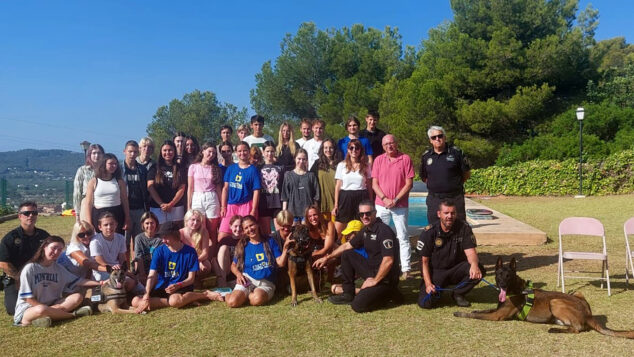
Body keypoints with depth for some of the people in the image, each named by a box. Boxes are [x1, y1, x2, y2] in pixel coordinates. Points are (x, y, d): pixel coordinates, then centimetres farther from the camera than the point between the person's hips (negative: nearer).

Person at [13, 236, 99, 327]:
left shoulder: (58, 268, 7)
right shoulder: (30, 268, -11)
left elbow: (77, 281, 3)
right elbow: (28, 299, -12)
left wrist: (98, 283, -9)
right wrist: (47, 308, -19)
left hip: (49, 306, 6)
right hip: (27, 309, -6)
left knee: (78, 297, -14)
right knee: (41, 310, -40)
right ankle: (74, 314, -18)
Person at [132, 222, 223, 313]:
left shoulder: (190, 252, -6)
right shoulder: (159, 251, 0)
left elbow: (191, 278, -3)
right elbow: (152, 275, -7)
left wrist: (178, 285, -23)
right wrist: (146, 295, -22)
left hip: (181, 288, -5)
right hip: (161, 288, 5)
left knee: (174, 300, -40)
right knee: (135, 301, -21)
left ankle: (204, 294, -15)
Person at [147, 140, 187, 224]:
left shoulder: (179, 168, 7)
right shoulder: (155, 168, 8)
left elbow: (181, 189, 2)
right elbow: (150, 187, 1)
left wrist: (171, 204, -9)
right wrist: (161, 204, -8)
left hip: (176, 207, 0)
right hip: (157, 207, 0)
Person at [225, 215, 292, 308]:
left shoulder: (270, 241, 8)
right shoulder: (243, 246, 10)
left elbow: (280, 263, 1)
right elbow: (233, 265, 17)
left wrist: (285, 248, -14)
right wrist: (238, 274, -4)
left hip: (266, 283, 0)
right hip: (247, 280, 0)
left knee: (257, 299, -34)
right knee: (232, 302, -27)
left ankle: (247, 295, -3)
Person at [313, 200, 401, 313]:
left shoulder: (384, 231, -20)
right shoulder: (365, 230, 8)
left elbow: (388, 261, -26)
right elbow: (347, 245, 20)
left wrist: (375, 280, -18)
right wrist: (327, 258, 18)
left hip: (385, 277, -9)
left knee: (358, 305, -21)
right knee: (346, 255, 6)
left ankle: (389, 293, 1)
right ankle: (348, 294, 11)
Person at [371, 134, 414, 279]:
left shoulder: (405, 159, -2)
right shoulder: (378, 160, 5)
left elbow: (409, 183, -5)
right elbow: (374, 184, 3)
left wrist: (395, 200, -11)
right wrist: (385, 199, -10)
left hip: (400, 205, -2)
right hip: (381, 205, 2)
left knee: (403, 238, 2)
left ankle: (406, 269, 6)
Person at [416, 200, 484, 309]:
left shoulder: (464, 228, -8)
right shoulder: (429, 232, -12)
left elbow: (470, 251, -15)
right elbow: (424, 261, -9)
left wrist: (474, 264, -39)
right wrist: (428, 283, -21)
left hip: (456, 269, 2)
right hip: (436, 272, -2)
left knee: (479, 270, -28)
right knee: (425, 303, -22)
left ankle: (458, 293, 0)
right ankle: (436, 290, 16)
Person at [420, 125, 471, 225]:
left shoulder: (456, 152, 0)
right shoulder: (426, 156, 7)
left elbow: (467, 173, 6)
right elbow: (423, 177, 16)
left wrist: (455, 184, 3)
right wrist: (435, 186, 7)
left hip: (455, 198, -2)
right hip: (434, 199, 2)